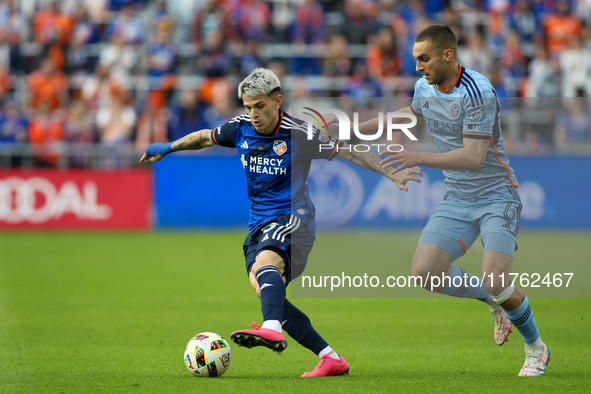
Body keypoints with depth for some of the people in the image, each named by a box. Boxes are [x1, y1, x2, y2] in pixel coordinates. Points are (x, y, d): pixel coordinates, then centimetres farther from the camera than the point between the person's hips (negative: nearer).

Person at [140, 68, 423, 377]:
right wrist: (168, 148, 33)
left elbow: (349, 153, -1)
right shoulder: (240, 128, 5)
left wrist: (392, 174, -6)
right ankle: (330, 358, -10)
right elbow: (205, 137, 26)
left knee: (265, 261, -36)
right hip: (259, 223, 6)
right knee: (263, 290, -14)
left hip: (292, 216, -6)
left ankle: (272, 329, -64)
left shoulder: (299, 135, -9)